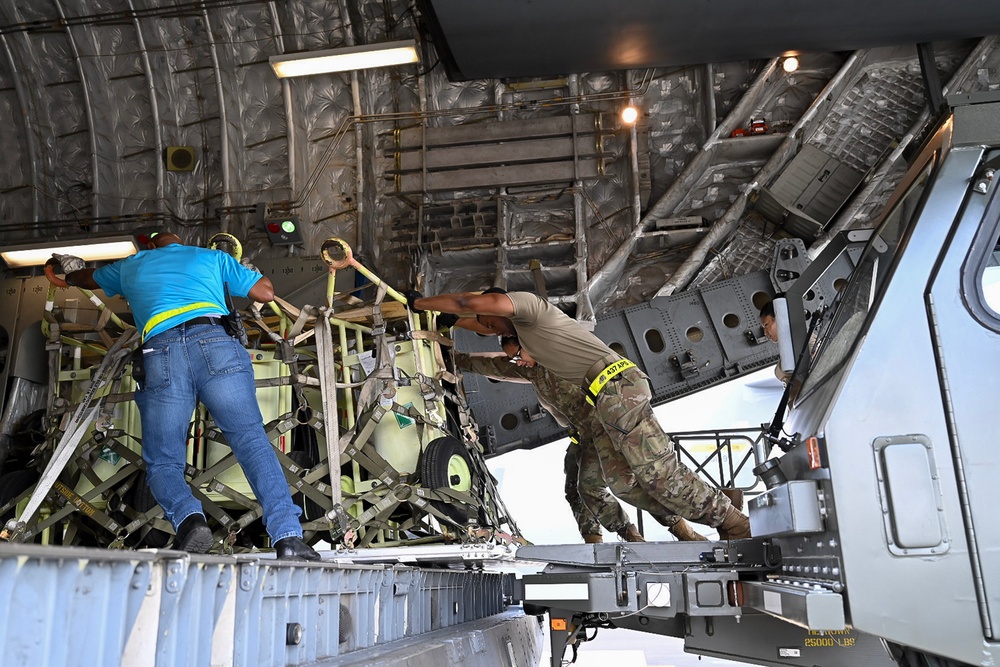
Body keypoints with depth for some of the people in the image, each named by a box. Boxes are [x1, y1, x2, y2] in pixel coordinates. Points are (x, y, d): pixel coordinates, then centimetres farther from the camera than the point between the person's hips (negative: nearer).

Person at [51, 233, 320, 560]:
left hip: (159, 353, 1)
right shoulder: (212, 257, 30)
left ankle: (187, 517, -23)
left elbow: (88, 278, 56)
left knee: (162, 461, 8)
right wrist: (240, 274, 50)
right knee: (252, 441, -9)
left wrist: (71, 272, 80)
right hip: (215, 343, 0)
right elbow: (266, 292, 29)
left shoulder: (131, 266, 35)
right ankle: (288, 537, -25)